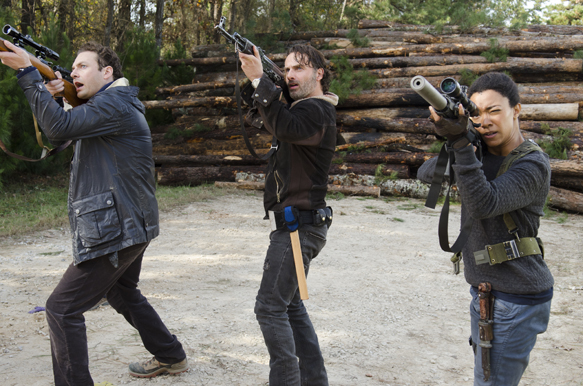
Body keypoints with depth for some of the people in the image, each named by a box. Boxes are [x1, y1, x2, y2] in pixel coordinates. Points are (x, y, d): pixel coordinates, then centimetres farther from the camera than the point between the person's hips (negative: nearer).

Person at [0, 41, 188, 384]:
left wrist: (27, 72, -23)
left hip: (116, 231, -11)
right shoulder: (109, 106, 18)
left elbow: (61, 127, -28)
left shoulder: (115, 105, -15)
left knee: (63, 308, -7)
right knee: (123, 294, 28)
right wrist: (50, 97, 1)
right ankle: (171, 357, 41)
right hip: (131, 227, 11)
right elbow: (59, 136, 18)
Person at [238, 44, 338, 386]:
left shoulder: (316, 111, -14)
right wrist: (259, 86, 0)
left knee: (270, 307, -9)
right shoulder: (305, 108, 18)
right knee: (289, 304, 17)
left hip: (299, 225, -11)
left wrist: (259, 79, -33)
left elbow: (286, 126, -33)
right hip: (295, 224, 11)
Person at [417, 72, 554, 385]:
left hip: (517, 300, -8)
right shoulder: (481, 153, 8)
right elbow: (425, 174, 5)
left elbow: (484, 203, -30)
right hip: (485, 291, 8)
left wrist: (460, 142, -37)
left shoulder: (533, 165, -16)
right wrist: (453, 147, -14)